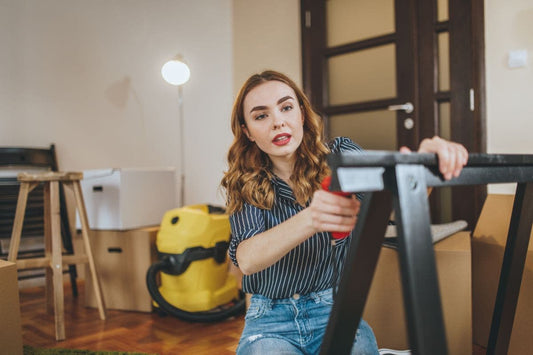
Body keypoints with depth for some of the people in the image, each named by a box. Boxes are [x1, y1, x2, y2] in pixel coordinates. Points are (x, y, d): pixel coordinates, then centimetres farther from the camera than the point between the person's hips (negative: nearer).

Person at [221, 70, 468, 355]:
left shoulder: (338, 156, -3)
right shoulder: (244, 184, -5)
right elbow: (246, 260, -21)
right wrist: (309, 220, -39)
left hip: (334, 309, 1)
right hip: (271, 320, -1)